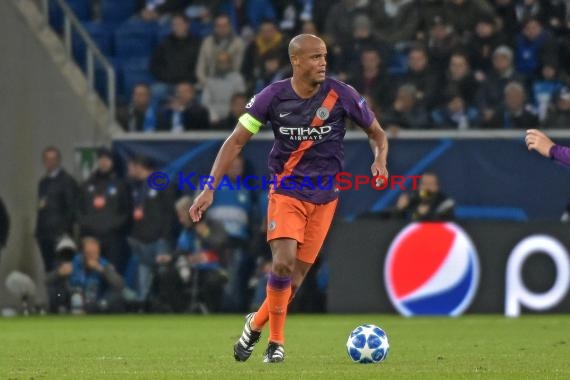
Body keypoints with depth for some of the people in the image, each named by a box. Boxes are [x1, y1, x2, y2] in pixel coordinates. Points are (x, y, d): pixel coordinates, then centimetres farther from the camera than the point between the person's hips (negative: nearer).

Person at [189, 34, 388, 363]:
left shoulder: (341, 95, -9)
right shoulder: (273, 97, -10)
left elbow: (377, 133, 5)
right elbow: (236, 142, -4)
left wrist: (380, 160, -18)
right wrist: (210, 190, -11)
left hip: (324, 196, 1)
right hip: (286, 191, -1)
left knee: (297, 275, 1)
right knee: (283, 263, -20)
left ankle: (256, 324, 27)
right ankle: (276, 340, -2)